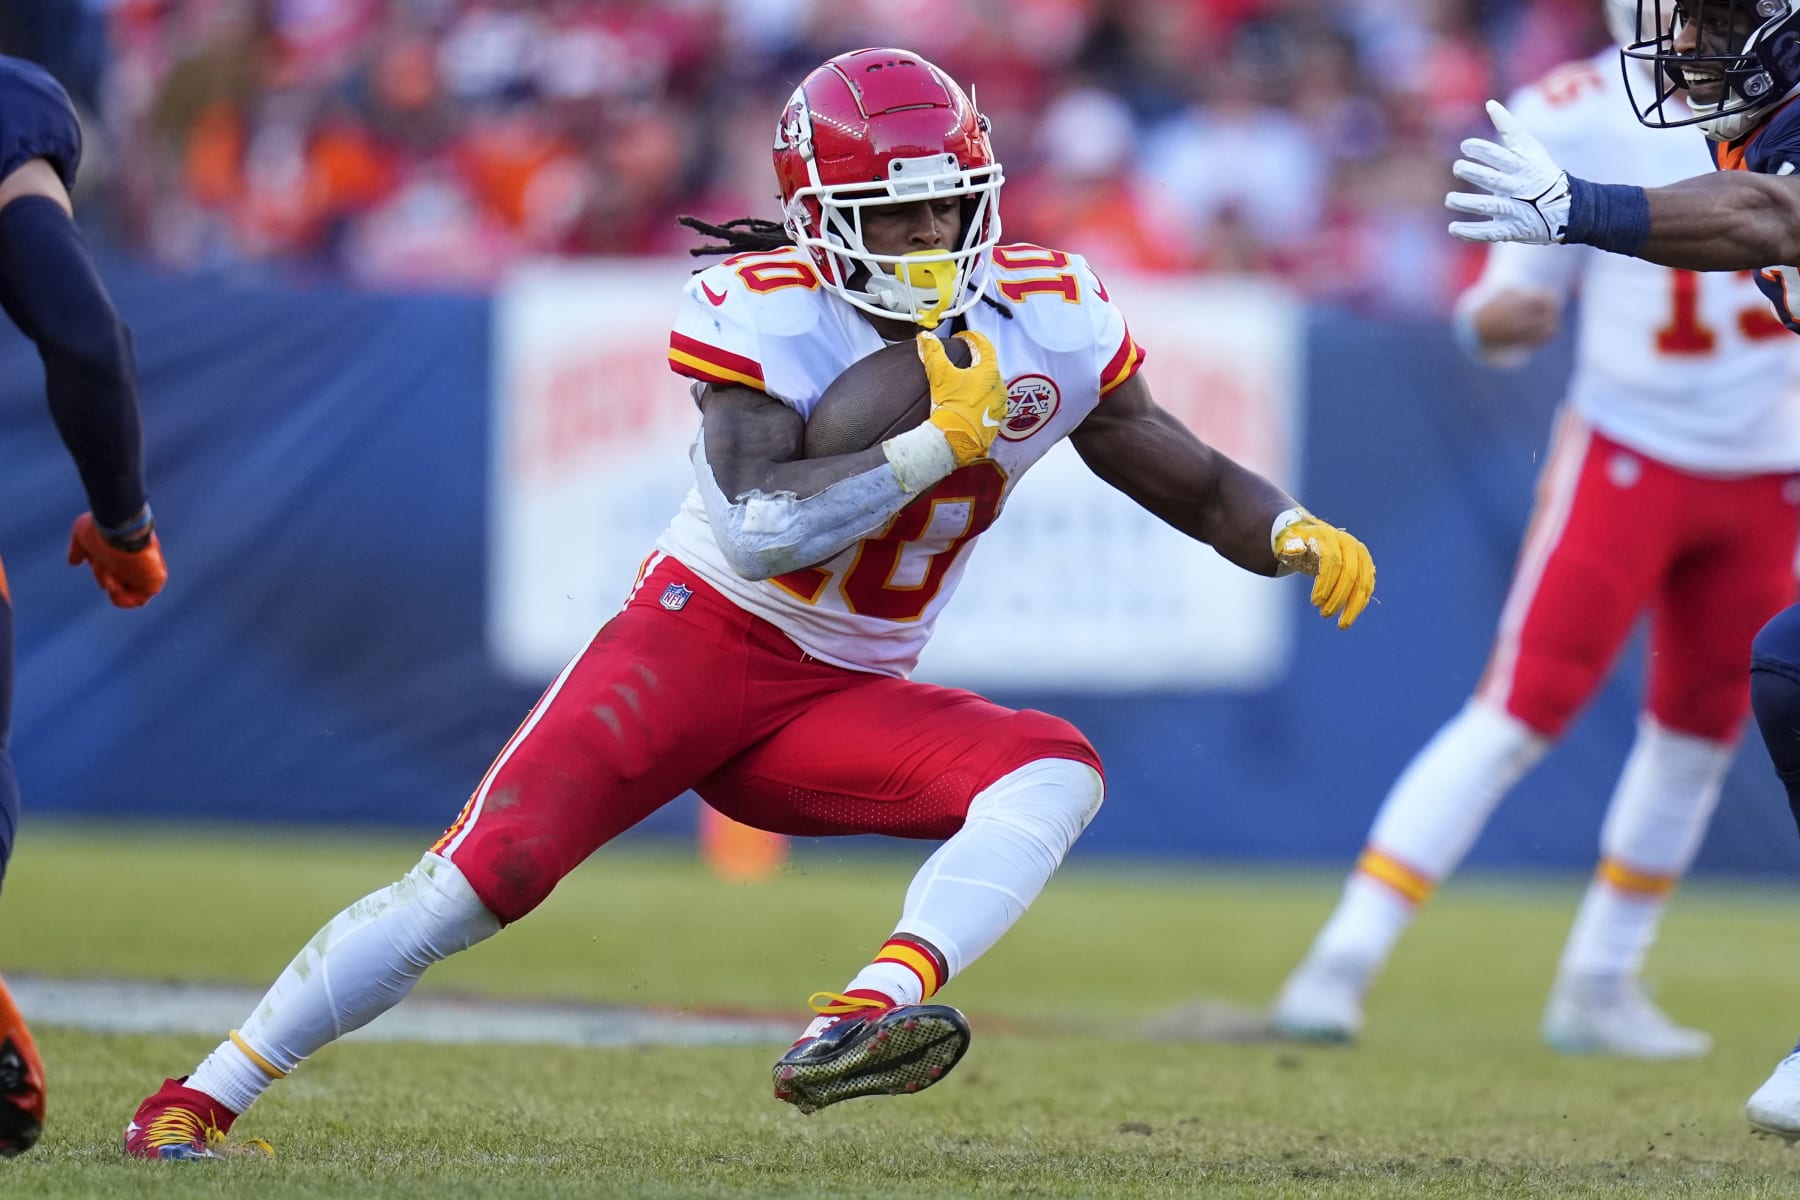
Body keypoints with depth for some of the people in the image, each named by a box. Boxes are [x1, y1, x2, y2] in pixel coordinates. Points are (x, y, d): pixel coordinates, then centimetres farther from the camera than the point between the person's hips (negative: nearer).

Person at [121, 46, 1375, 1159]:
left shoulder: (1046, 319, -3)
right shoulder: (767, 313, -16)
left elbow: (1196, 484, 6)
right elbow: (759, 527, -29)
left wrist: (1299, 536, -14)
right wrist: (940, 442, -32)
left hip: (844, 702, 4)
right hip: (704, 639, -4)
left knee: (1057, 772, -23)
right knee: (485, 872, -17)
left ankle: (854, 1025, -44)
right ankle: (199, 1099, -7)